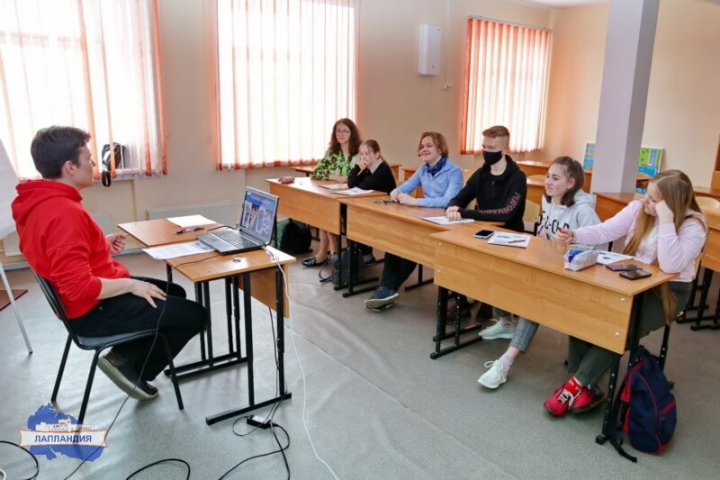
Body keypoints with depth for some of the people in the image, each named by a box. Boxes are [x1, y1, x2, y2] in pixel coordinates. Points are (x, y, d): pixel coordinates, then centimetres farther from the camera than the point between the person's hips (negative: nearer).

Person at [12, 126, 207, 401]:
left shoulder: (37, 202, 3)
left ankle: (126, 358, 18)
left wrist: (102, 244, 8)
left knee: (174, 294, 23)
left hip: (88, 302, 10)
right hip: (94, 310, -10)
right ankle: (129, 364, 8)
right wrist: (132, 285, -19)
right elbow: (78, 287, -32)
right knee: (195, 315, -4)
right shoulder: (64, 213, -29)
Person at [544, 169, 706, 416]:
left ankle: (578, 384, -10)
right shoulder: (638, 208, -2)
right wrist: (574, 235, -21)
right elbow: (605, 231, -4)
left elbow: (671, 266, -30)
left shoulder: (694, 225, -17)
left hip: (669, 291, -5)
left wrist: (666, 221, -33)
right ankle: (584, 384, -9)